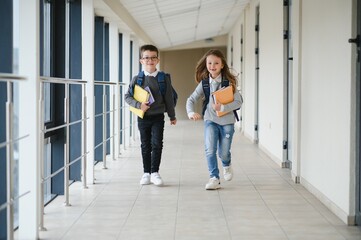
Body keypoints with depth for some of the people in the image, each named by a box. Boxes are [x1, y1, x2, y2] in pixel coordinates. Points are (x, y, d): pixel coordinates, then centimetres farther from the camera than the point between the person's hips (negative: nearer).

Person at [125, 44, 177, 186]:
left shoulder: (164, 78, -1)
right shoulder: (137, 79, -2)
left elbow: (168, 98, 5)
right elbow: (127, 96, 0)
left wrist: (172, 116, 11)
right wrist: (139, 105, -16)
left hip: (158, 117, -1)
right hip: (143, 117, 1)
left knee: (157, 144, -7)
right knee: (145, 146, 9)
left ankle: (154, 172, 2)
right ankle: (146, 173, 17)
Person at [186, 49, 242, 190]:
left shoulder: (229, 82, -8)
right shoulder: (204, 83, -1)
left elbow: (238, 101, -10)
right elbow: (191, 99, -1)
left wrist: (222, 107, -24)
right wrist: (191, 112, -20)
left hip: (227, 121, -1)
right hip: (210, 120, 1)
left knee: (224, 152, 6)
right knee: (210, 150, -13)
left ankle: (227, 165, 41)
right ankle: (214, 178, -2)